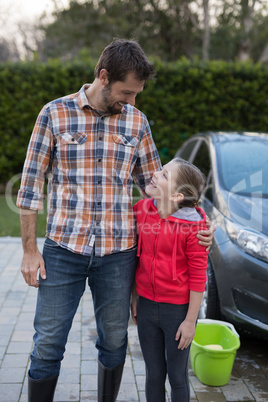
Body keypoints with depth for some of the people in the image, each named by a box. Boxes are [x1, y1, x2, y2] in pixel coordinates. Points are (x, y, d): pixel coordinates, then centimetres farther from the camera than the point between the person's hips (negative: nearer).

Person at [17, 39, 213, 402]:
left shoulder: (137, 121, 6)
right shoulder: (55, 113, -2)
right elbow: (31, 184, 0)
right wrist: (30, 250, -3)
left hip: (118, 253, 2)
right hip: (63, 249, -2)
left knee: (114, 342, 15)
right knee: (47, 346, 5)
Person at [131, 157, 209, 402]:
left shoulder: (192, 226, -19)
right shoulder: (142, 210, -4)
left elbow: (198, 277, -13)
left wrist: (190, 320, -10)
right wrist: (135, 297, 11)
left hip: (178, 310, -4)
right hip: (146, 308, 4)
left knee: (177, 377, 13)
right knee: (154, 375, 18)